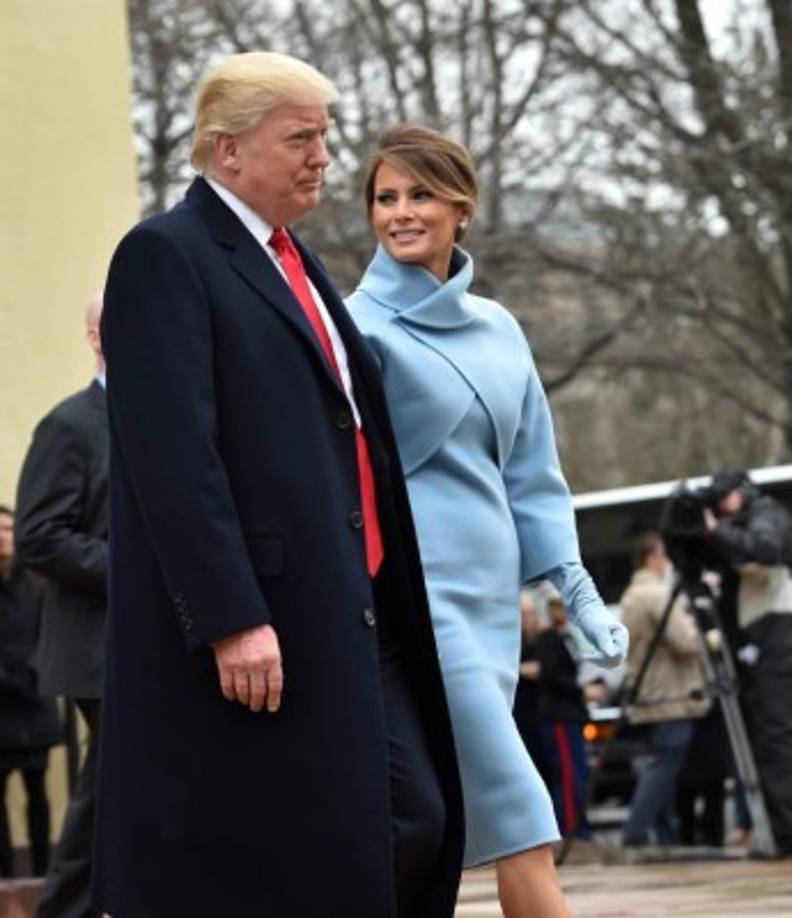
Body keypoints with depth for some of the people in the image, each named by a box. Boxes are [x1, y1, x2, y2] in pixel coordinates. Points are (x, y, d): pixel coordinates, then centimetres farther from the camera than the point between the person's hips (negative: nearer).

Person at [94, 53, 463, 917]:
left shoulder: (293, 262, 19)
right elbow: (172, 455, -18)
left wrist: (389, 602, 17)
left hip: (353, 619, 9)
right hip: (252, 628, -9)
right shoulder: (165, 256, -9)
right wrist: (231, 619, -23)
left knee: (413, 824, 5)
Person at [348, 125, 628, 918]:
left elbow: (530, 470, 17)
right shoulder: (358, 326, -5)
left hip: (489, 594, 7)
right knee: (519, 820, -12)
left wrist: (574, 584, 10)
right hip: (414, 593, -7)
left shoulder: (496, 329, 13)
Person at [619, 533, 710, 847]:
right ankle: (636, 837, -13)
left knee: (661, 766, 11)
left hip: (648, 699, 10)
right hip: (672, 698, -10)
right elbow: (684, 643, -21)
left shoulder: (631, 597, 17)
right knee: (664, 765, -8)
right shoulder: (659, 595, -14)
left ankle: (666, 837, 11)